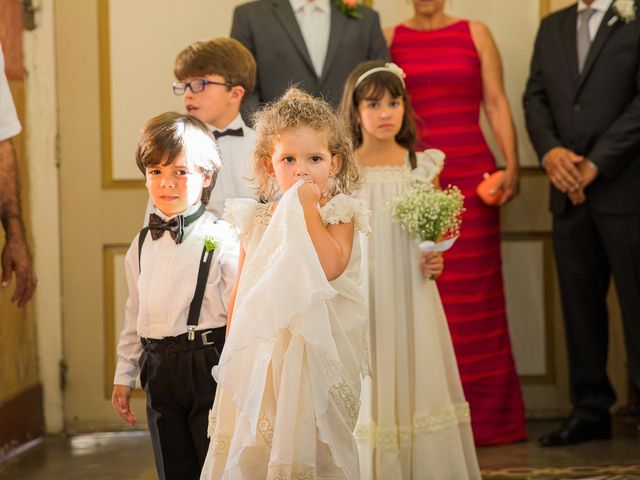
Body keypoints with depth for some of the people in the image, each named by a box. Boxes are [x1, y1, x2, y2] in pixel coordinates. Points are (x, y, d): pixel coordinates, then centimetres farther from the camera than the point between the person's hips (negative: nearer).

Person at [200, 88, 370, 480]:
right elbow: (241, 290, 13)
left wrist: (309, 208, -16)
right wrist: (234, 346, 11)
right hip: (261, 351, 3)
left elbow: (330, 266, -22)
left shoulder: (339, 215, -3)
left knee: (310, 443, 1)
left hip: (317, 349, -3)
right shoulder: (257, 220, 7)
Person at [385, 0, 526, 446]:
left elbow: (497, 104, 6)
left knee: (474, 294, 2)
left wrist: (512, 166, -4)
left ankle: (482, 414, 8)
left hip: (470, 173, 0)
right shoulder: (389, 39, 8)